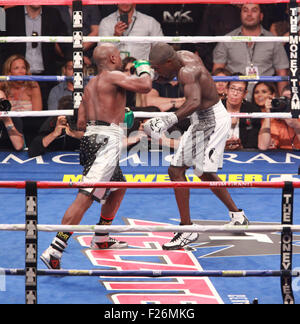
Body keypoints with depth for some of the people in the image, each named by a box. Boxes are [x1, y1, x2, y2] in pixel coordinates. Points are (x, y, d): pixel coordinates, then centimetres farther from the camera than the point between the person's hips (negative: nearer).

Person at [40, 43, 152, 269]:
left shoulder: (91, 85, 22)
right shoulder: (113, 76, -3)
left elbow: (81, 124, 22)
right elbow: (145, 87, -13)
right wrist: (144, 71, 9)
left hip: (90, 138, 10)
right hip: (106, 141, -10)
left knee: (119, 187, 29)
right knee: (85, 198, -16)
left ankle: (101, 239, 37)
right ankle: (55, 250, -23)